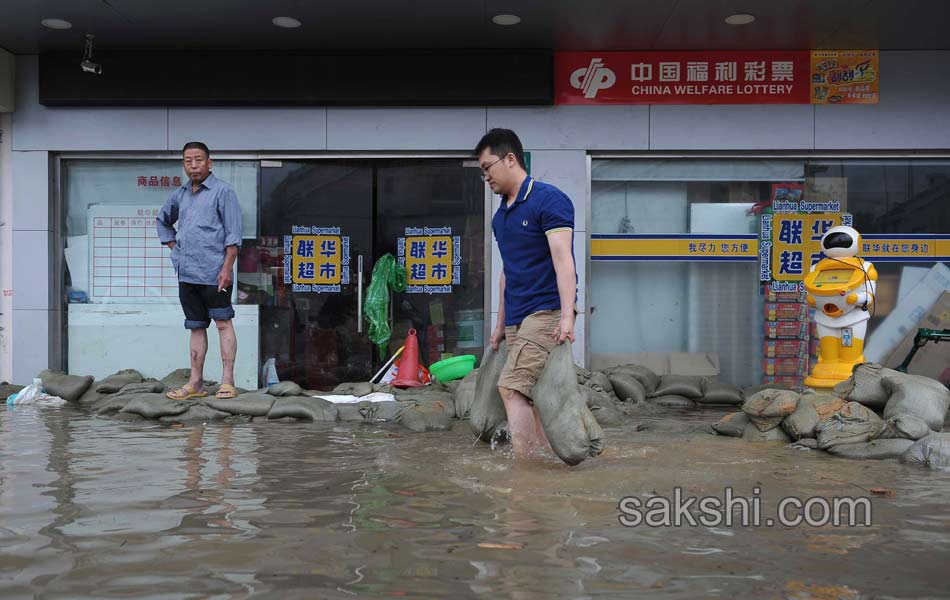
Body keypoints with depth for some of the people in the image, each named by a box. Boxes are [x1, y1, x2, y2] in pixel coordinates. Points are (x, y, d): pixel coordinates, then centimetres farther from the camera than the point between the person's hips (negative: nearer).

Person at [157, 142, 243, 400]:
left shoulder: (222, 191, -2)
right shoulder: (180, 194, 16)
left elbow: (233, 233, -8)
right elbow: (162, 221, 34)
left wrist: (227, 267, -16)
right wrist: (174, 247, 19)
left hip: (213, 272, -6)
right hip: (186, 273, 7)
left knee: (223, 323, -4)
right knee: (196, 327, 10)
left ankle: (227, 382, -3)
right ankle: (195, 383, 13)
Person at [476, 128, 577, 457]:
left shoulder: (548, 199, -9)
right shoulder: (500, 215, 17)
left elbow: (562, 258, -19)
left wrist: (567, 316, -28)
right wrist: (501, 325, 23)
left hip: (546, 312, -8)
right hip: (517, 319, 8)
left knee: (511, 387, -18)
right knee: (532, 396, 6)